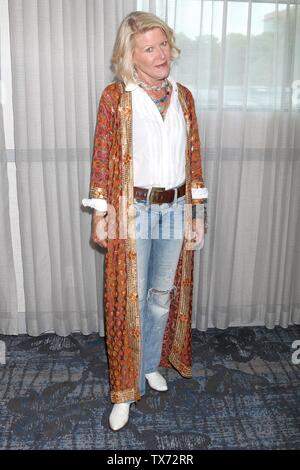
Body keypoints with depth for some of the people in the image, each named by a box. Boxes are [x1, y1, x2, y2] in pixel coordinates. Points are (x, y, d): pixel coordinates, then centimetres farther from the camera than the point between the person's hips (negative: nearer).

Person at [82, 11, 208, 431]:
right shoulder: (115, 97, -6)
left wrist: (198, 214, 6)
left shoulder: (183, 96, 6)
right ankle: (126, 387, 21)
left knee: (163, 294, 16)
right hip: (133, 211, -4)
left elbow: (193, 157, 7)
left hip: (175, 210, 4)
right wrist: (100, 215, -7)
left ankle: (151, 364, 39)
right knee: (130, 300, 3)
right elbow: (102, 158, -5)